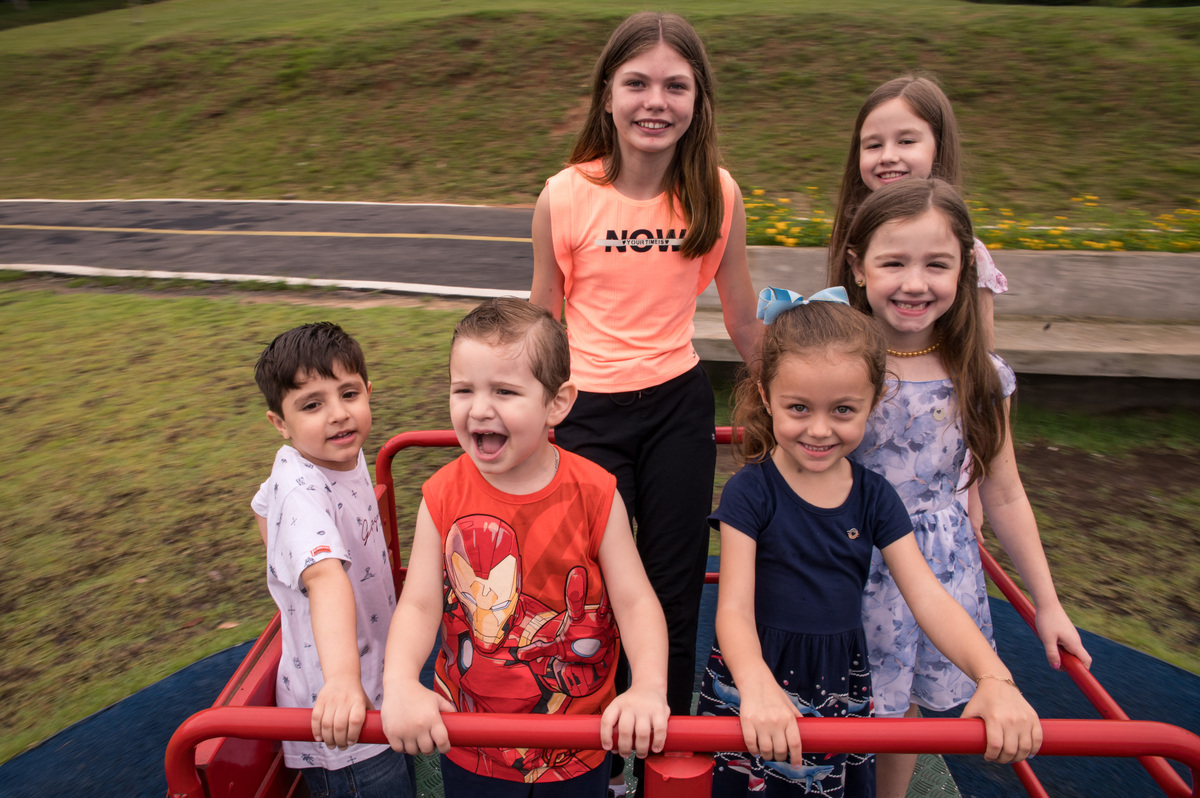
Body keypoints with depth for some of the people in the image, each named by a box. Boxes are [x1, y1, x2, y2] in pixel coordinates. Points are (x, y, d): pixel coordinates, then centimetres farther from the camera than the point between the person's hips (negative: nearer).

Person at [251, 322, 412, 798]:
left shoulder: (342, 454, -2)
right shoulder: (303, 491, -29)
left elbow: (264, 504, 18)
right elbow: (326, 574, -48)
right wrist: (342, 677, -60)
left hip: (374, 682, 9)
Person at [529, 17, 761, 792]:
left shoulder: (719, 195, -6)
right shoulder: (564, 196, -10)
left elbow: (743, 317, 6)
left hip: (679, 407, 2)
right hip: (587, 410, -1)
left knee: (676, 590, 13)